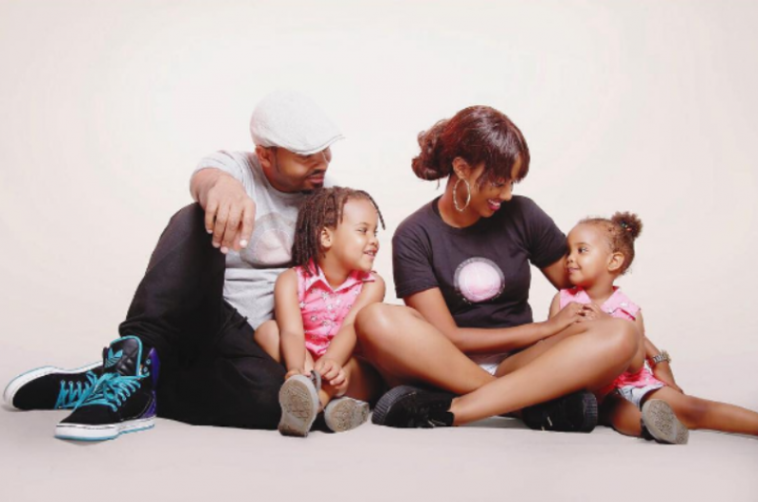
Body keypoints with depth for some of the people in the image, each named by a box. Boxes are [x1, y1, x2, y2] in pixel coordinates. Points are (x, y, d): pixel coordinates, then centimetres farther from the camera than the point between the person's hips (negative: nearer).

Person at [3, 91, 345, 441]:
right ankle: (135, 357, -38)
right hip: (192, 312, -3)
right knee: (202, 220, -33)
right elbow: (205, 178, -31)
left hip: (241, 337, 3)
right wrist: (222, 183, -57)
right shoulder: (236, 168, -4)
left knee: (270, 397, -35)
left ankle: (132, 386, -24)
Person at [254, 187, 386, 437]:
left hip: (352, 372, 0)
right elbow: (292, 332, -23)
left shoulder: (371, 284, -3)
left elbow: (351, 328, -21)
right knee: (267, 330, -21)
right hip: (307, 366, 0)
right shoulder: (292, 280, -7)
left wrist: (330, 363, -43)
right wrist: (297, 369, -46)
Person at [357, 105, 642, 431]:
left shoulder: (522, 215, 5)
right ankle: (540, 402, -31)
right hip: (444, 370, -2)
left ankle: (447, 411, -33)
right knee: (376, 321, -31)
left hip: (515, 367, 3)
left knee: (618, 337, -24)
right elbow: (445, 337, -8)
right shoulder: (414, 236, -3)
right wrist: (546, 328, -8)